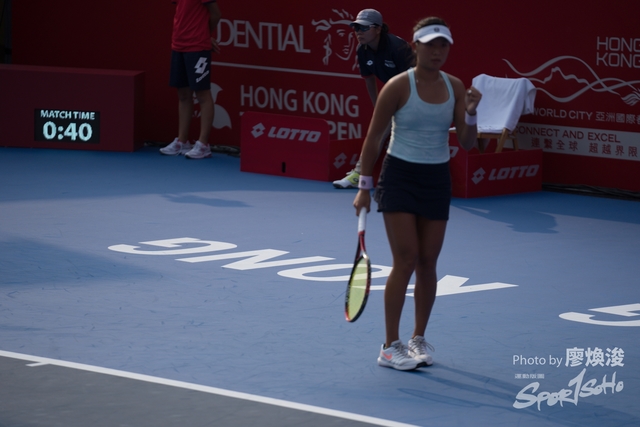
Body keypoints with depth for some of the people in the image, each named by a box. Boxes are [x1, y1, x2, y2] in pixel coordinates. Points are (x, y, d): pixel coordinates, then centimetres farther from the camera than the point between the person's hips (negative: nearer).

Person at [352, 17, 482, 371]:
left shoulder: (455, 87, 1)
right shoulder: (399, 86, -12)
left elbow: (467, 143, 2)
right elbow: (372, 138, -5)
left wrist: (470, 114, -17)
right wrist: (364, 186, -5)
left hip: (436, 179, 4)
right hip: (399, 176, -4)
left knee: (427, 262, 6)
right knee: (405, 259, -11)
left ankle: (418, 339, 21)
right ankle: (390, 347, -5)